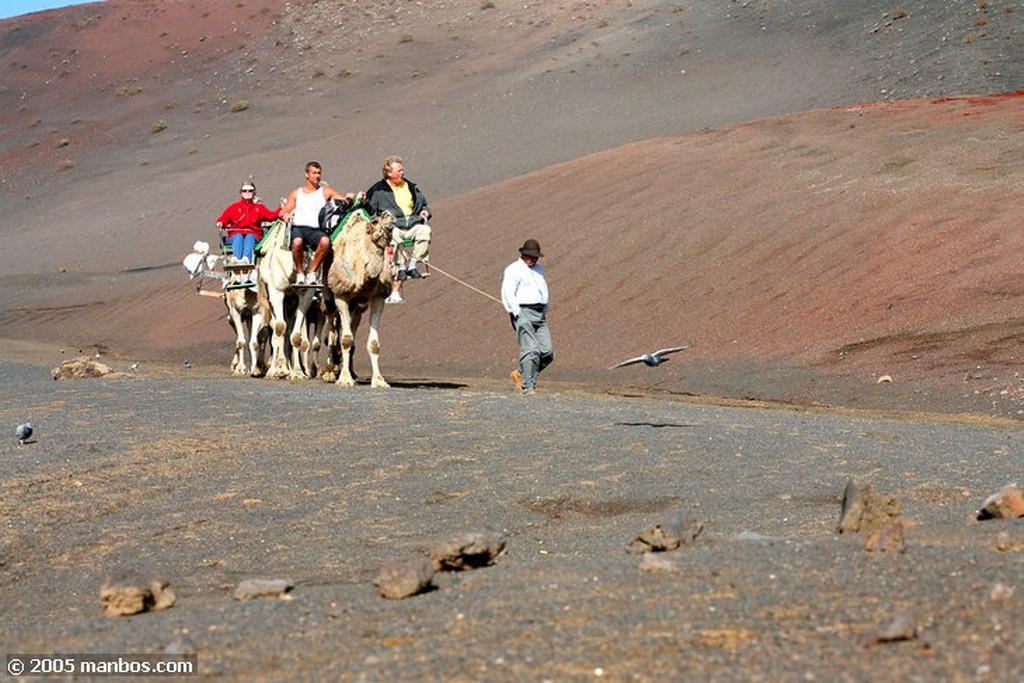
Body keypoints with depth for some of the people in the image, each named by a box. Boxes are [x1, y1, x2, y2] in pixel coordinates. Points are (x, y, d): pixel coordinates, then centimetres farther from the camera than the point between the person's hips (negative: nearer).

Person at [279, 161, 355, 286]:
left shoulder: (326, 191, 18)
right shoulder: (296, 193, 22)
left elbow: (344, 199, 7)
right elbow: (283, 212, 20)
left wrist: (349, 198, -17)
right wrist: (286, 215, -4)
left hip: (316, 229, 0)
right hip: (298, 227, 0)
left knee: (325, 241, -36)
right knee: (297, 242, -37)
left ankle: (312, 272, -17)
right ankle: (300, 273, -15)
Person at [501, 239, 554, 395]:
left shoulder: (539, 270, 22)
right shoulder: (514, 270, -3)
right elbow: (507, 293, -11)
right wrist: (517, 315, -16)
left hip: (539, 314, 7)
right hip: (523, 312, -7)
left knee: (547, 352, -3)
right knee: (530, 350, -16)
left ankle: (520, 373, 15)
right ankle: (528, 387, -13)